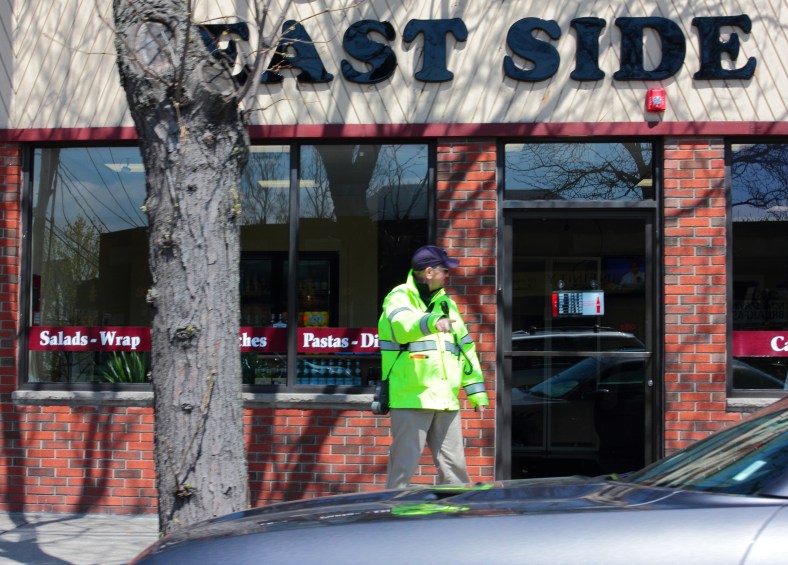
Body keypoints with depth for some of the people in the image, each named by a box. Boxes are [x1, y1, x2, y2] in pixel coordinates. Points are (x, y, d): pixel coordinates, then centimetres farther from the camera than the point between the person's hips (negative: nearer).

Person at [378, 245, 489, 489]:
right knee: (404, 465, -6)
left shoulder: (445, 302, 20)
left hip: (446, 401, 7)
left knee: (455, 466, 10)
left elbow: (465, 346, 24)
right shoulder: (399, 298, -4)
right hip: (410, 399, -7)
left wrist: (476, 391, 19)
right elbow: (403, 323, -28)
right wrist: (431, 322, -48)